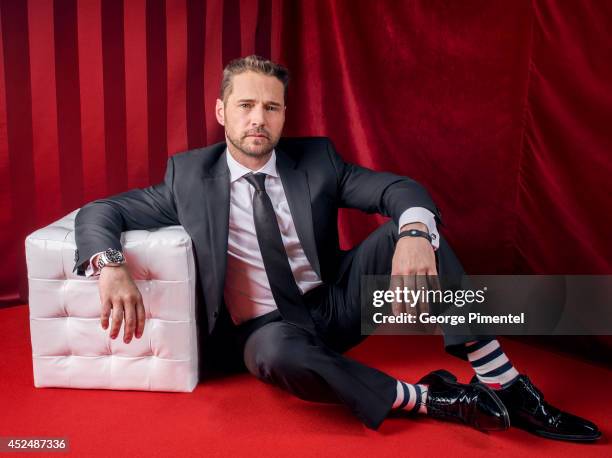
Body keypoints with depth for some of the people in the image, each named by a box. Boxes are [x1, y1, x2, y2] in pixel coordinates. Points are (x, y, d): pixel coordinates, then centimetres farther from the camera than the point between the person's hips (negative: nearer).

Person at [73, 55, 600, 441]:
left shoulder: (316, 159, 1)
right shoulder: (190, 175, -3)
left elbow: (399, 189, -8)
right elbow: (99, 212, -2)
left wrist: (415, 234, -32)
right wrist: (111, 267, -25)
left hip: (335, 304, 3)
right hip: (266, 328, -2)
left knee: (408, 228, -20)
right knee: (279, 350, -40)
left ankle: (506, 386, -20)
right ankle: (429, 399, -24)